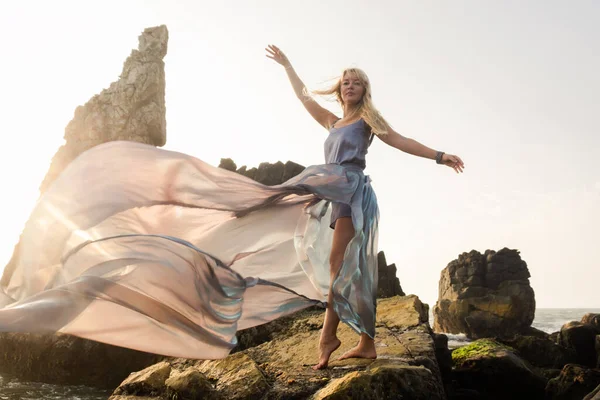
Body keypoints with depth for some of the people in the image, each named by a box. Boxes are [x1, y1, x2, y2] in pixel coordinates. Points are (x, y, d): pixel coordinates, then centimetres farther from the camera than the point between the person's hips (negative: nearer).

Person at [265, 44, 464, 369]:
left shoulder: (367, 118, 10)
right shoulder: (332, 123, 26)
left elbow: (399, 141, 4)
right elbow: (304, 97, 35)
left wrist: (439, 156, -5)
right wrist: (286, 65, 45)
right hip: (337, 194, 7)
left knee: (339, 263, -19)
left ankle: (328, 334, -26)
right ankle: (366, 344, 0)